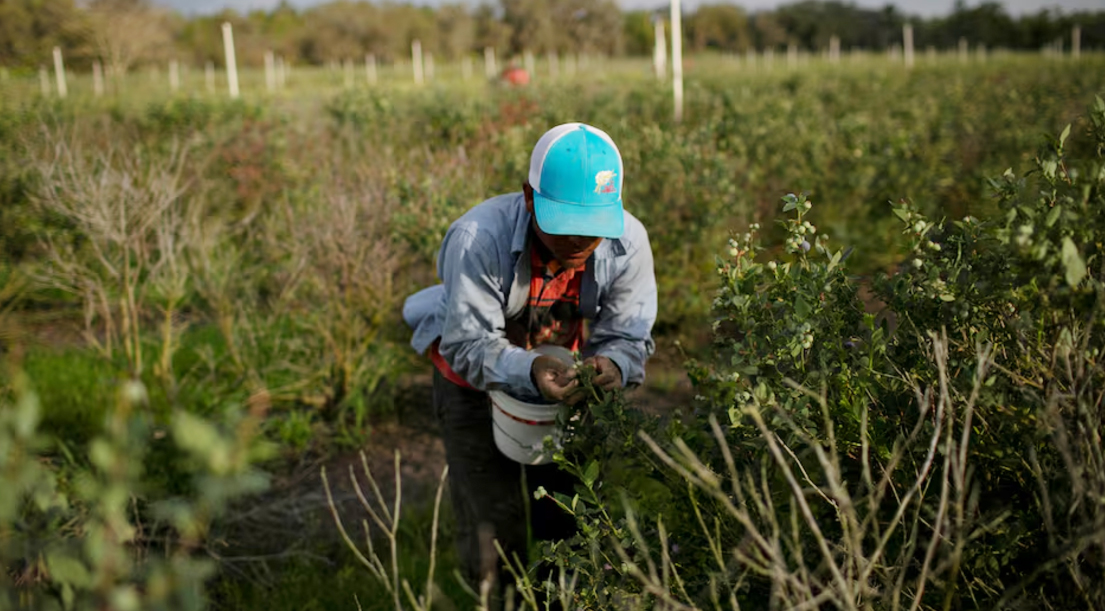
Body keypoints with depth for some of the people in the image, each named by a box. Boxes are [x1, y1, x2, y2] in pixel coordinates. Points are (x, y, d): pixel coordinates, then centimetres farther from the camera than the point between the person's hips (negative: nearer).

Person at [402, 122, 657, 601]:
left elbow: (628, 336, -19)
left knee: (568, 510, 14)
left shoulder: (627, 242, -25)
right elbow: (468, 345, -32)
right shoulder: (478, 239, -36)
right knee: (493, 523, -1)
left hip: (562, 376, 3)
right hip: (476, 379, -3)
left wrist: (612, 366, -43)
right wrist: (528, 372, -50)